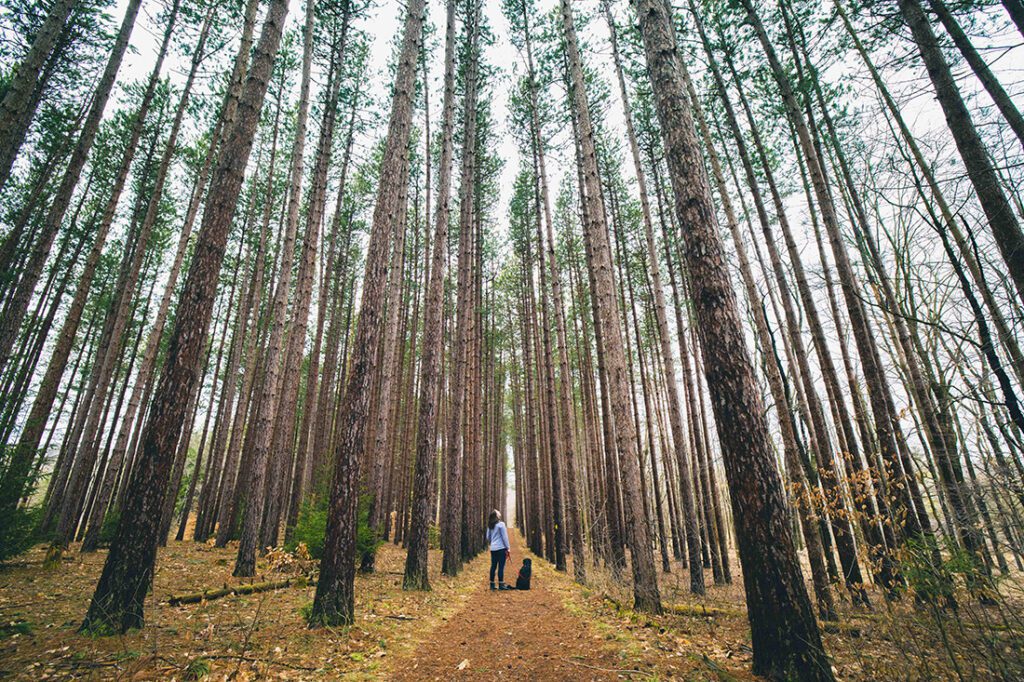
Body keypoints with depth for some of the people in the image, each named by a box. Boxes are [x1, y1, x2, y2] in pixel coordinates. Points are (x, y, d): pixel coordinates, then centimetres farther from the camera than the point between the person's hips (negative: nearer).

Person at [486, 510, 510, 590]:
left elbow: (488, 537, 14)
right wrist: (508, 548, -4)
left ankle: (492, 585, 16)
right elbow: (505, 537, -9)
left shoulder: (490, 525, 8)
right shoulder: (501, 524, -11)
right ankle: (501, 585, -1)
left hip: (493, 549, 6)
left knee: (493, 566, 11)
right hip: (501, 548, -6)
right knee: (501, 566, -2)